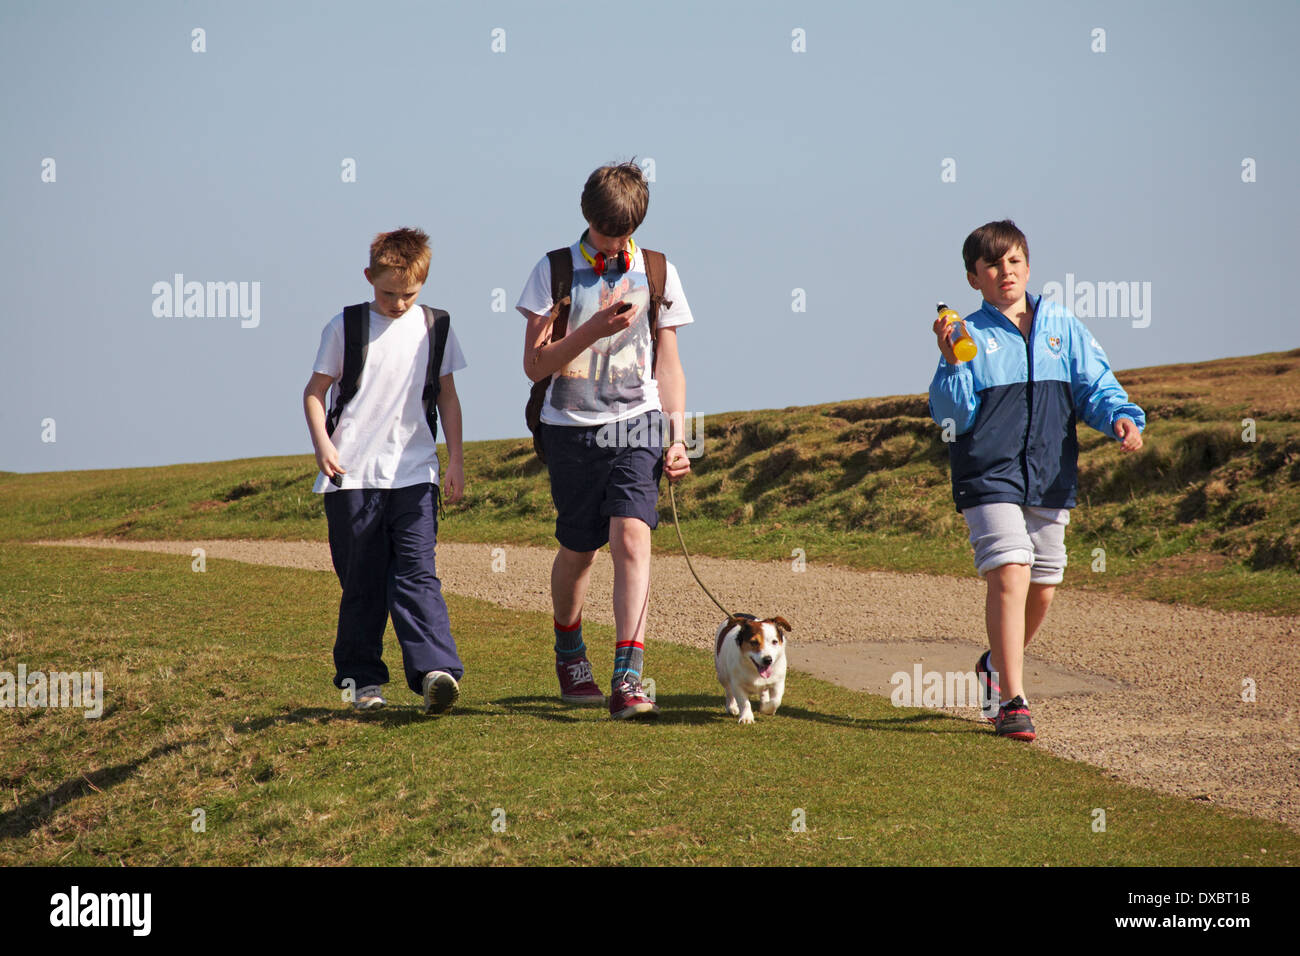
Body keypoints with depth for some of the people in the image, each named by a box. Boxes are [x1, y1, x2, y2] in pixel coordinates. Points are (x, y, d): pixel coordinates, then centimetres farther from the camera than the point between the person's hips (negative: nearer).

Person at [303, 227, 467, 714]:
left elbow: (447, 395, 15)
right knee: (361, 583, 5)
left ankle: (436, 670, -23)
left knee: (416, 574, -12)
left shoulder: (435, 327, 7)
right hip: (352, 475, 0)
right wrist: (322, 442, -11)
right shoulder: (346, 327, 1)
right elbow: (315, 390, 5)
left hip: (414, 472, 1)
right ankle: (361, 677, 15)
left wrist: (456, 460, 11)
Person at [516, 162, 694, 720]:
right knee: (578, 550, 10)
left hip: (637, 423, 0)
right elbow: (534, 365, -3)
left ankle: (627, 679, -24)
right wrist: (595, 327, -16)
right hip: (571, 426, 0)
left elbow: (668, 366, 12)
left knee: (632, 536, -19)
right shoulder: (555, 271, 1)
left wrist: (678, 438, 3)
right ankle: (569, 652, 39)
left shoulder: (659, 273, 7)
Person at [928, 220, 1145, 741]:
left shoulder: (1062, 326, 9)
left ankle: (998, 664, 40)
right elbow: (952, 416, -6)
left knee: (1041, 588, 12)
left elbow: (1095, 387, 7)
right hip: (990, 477, -4)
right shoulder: (969, 336, 0)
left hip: (1051, 479, 4)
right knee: (1009, 575, -19)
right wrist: (951, 362, -21)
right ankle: (1012, 701, -17)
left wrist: (1123, 417, -12)